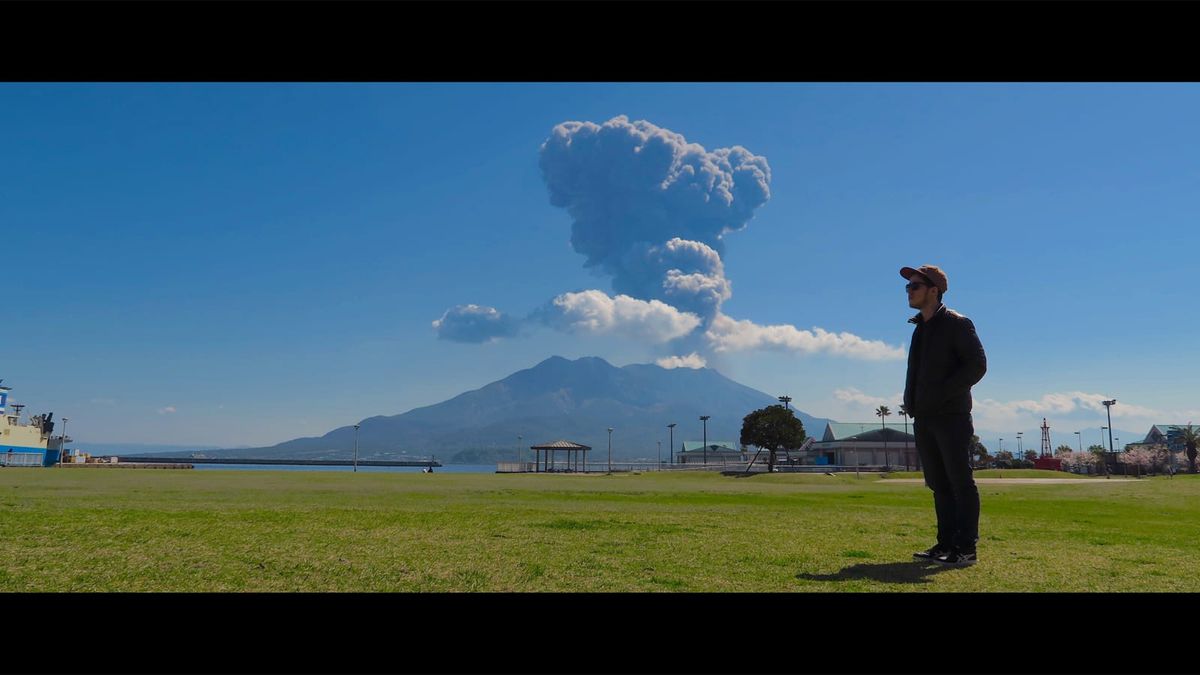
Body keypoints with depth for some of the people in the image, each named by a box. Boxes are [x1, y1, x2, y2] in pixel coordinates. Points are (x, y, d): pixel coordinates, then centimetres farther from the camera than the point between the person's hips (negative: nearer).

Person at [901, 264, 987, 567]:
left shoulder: (956, 324, -5)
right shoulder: (920, 328, 18)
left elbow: (977, 365, -12)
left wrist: (943, 393, -17)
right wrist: (911, 400, 9)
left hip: (951, 417, -8)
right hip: (923, 418, 8)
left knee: (960, 482, -4)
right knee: (939, 484, 10)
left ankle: (966, 547, -1)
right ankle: (946, 543, 15)